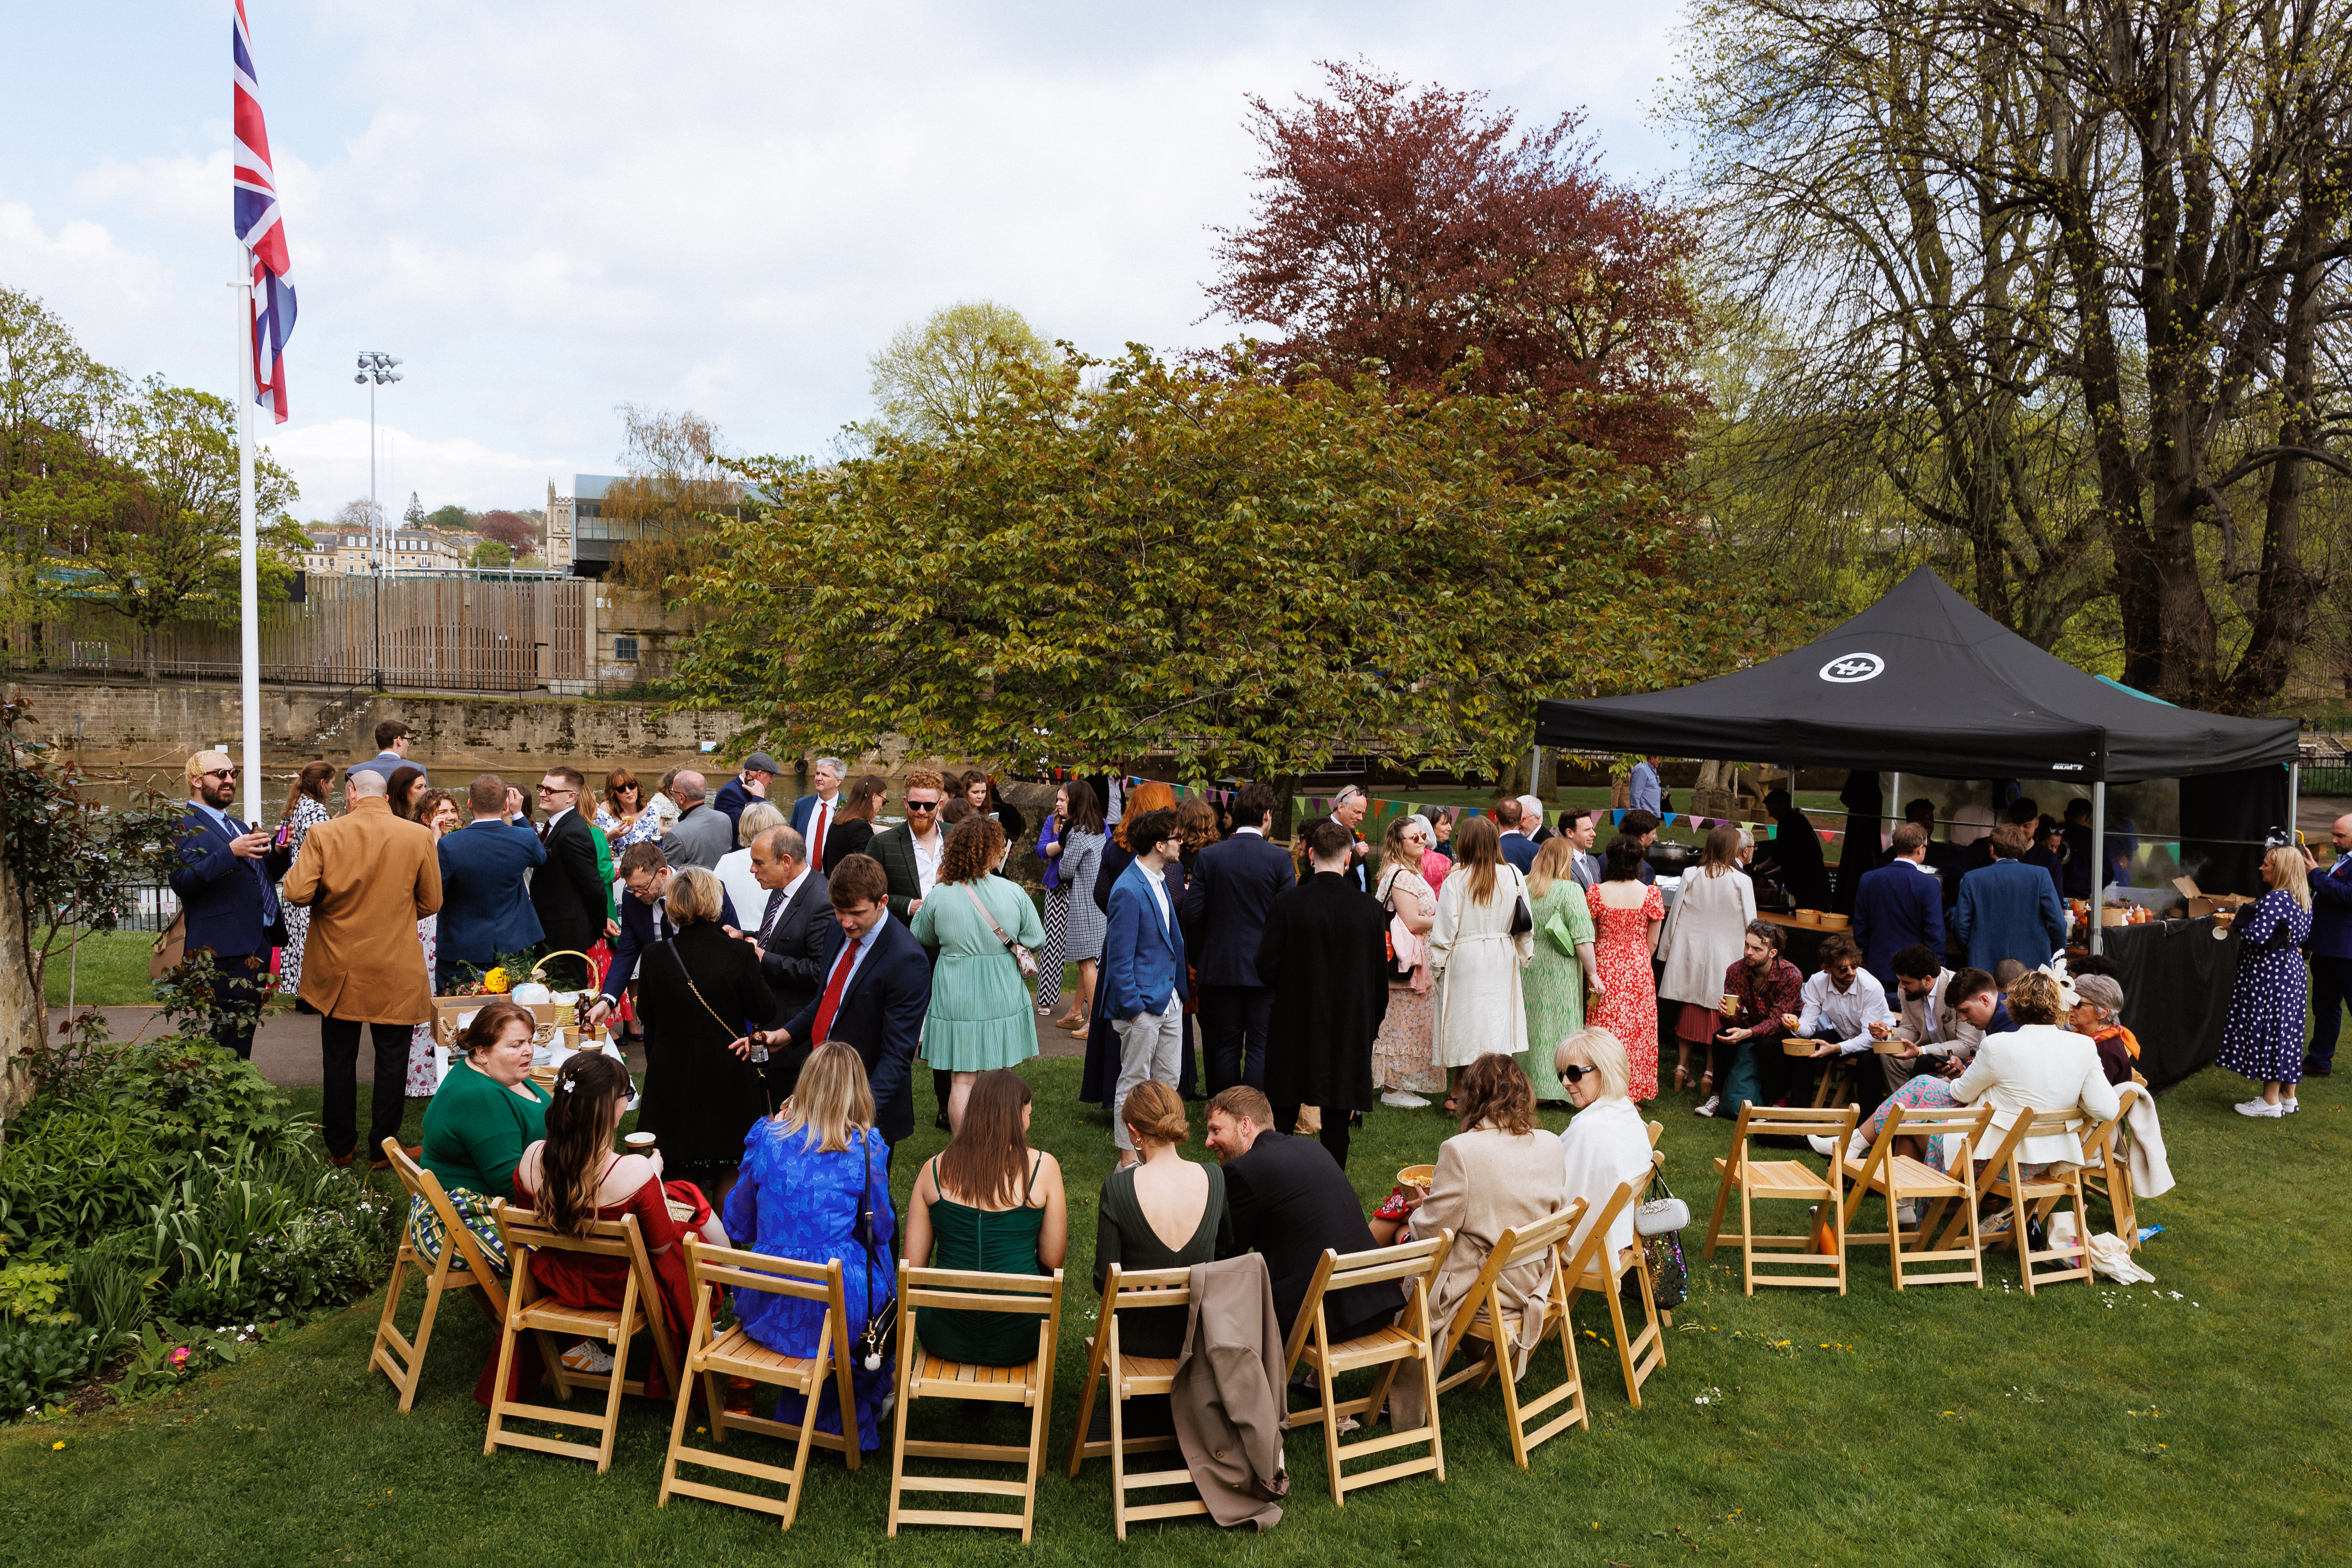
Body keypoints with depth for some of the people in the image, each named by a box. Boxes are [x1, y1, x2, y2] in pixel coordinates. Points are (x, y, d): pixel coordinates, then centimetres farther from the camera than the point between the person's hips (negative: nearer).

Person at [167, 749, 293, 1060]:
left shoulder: (238, 826, 23)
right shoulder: (184, 826, -4)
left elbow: (265, 874, 25)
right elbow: (182, 881, -19)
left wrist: (279, 852, 4)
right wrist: (231, 852, -27)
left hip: (259, 943, 9)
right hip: (225, 949, -8)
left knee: (246, 1030, 12)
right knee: (228, 1037, -9)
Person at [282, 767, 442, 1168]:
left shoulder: (324, 835, -9)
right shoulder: (419, 837, -8)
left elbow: (296, 893, -13)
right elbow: (430, 903, -1)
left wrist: (333, 900, 7)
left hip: (338, 969, 1)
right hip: (396, 971, -1)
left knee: (338, 1061, 15)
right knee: (391, 1061, 9)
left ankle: (340, 1147, 27)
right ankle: (382, 1149, 16)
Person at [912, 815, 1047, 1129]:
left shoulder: (940, 895, -9)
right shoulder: (1013, 892, -9)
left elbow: (922, 939, 7)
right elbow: (1036, 941, 1)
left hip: (956, 997, 0)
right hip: (1002, 997, 1)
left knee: (963, 1080, 7)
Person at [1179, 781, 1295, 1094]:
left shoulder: (1209, 857, -3)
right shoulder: (1280, 858, -8)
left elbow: (1193, 914, -3)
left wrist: (1198, 958, 11)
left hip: (1220, 966, 2)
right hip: (1265, 969, -2)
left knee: (1225, 1049, 10)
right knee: (1260, 1049, 4)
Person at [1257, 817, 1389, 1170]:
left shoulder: (1288, 903, -11)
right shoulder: (1371, 908, -6)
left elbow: (1267, 967, -9)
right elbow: (1381, 977, 1)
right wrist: (1371, 1026, 13)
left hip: (1295, 1026, -1)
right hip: (1351, 1033, 1)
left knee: (1282, 1117, 13)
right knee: (1337, 1123, 8)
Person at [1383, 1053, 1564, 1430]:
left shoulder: (1461, 1150, -23)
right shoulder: (1550, 1144, -5)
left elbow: (1433, 1228, -16)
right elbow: (1552, 1210, 9)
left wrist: (1422, 1205, 7)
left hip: (1478, 1288, -7)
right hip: (1532, 1280, 7)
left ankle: (1406, 1418, 28)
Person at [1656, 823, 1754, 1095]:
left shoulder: (1691, 876, -4)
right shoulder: (1742, 881, -10)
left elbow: (1675, 914, 2)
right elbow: (1750, 924, -5)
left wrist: (1668, 948, 13)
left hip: (1690, 952, 2)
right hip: (1724, 957, -2)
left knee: (1688, 1012, 13)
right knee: (1717, 1016, 6)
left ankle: (1682, 1068, 17)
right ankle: (1709, 1074, 8)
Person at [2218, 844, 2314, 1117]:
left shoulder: (2275, 900, -21)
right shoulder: (2303, 900, 10)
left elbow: (2257, 935, -26)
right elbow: (2305, 937, 17)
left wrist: (2237, 925, -9)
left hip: (2270, 975, -10)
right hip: (2293, 970, 10)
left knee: (2267, 1032, -3)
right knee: (2287, 1032, 15)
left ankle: (2271, 1100, 2)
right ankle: (2288, 1097, 22)